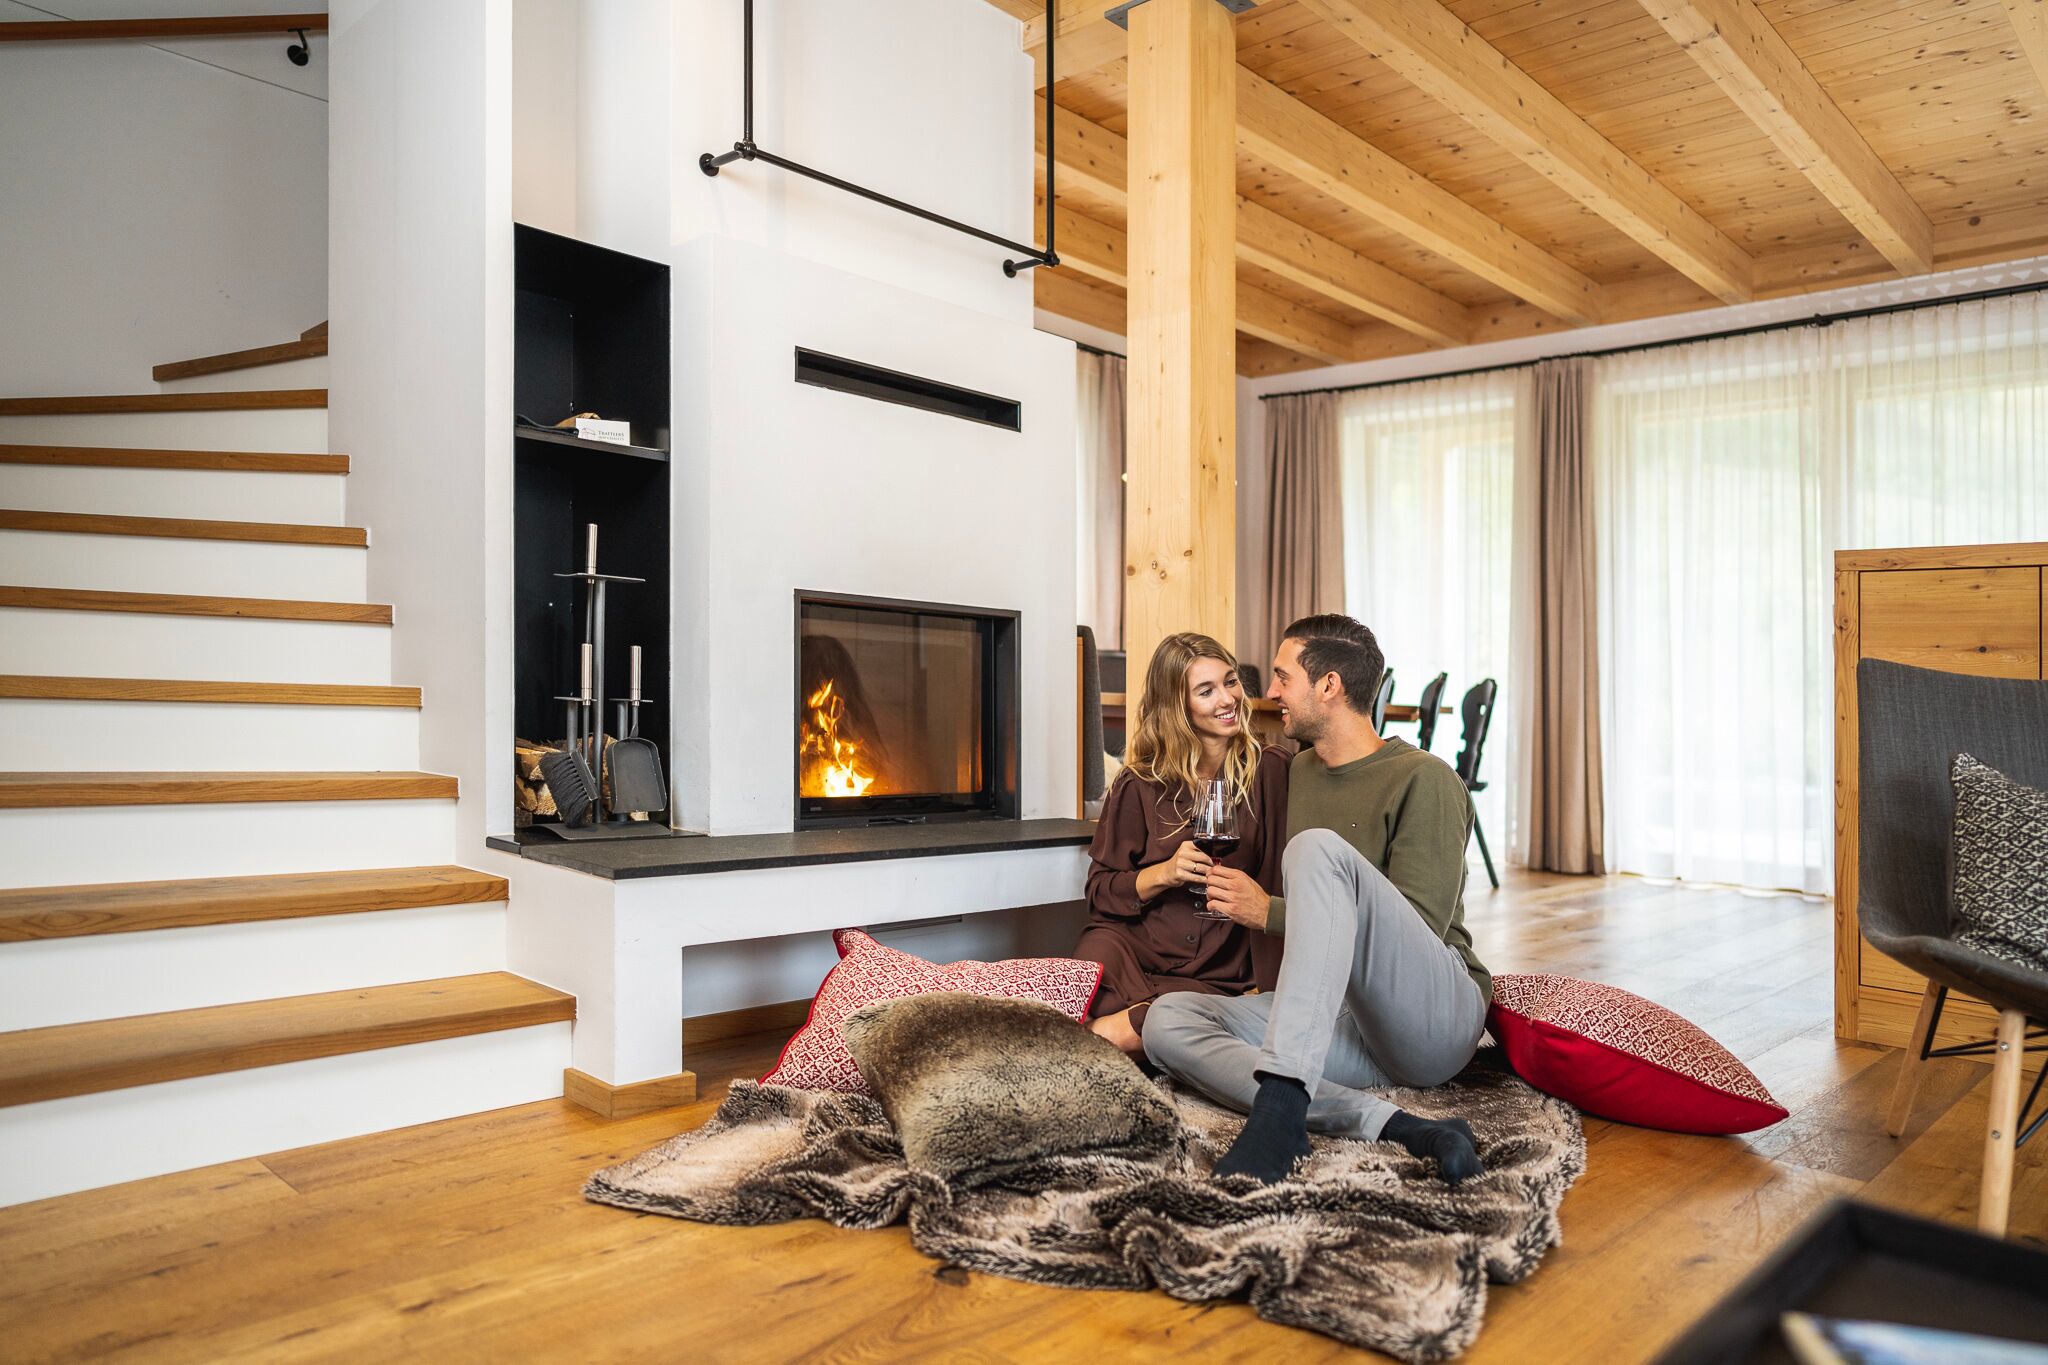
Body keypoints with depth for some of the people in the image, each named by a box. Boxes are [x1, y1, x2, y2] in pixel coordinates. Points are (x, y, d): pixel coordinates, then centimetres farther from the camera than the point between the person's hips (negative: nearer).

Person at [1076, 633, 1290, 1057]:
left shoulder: (1269, 772, 5)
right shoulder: (1140, 784, 7)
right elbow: (1100, 890, 7)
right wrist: (1163, 874, -10)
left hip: (1217, 974, -2)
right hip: (1133, 943, 2)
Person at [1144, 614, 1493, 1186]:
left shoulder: (1423, 779, -4)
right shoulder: (1298, 771, 18)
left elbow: (1418, 928, -13)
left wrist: (1270, 913, -11)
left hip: (1437, 1017, -7)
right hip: (1339, 1019, 7)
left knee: (1318, 847, -29)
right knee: (1167, 1020, -16)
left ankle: (1279, 1105, -41)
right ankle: (1388, 1126, -32)